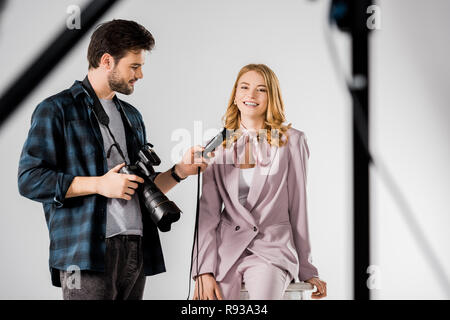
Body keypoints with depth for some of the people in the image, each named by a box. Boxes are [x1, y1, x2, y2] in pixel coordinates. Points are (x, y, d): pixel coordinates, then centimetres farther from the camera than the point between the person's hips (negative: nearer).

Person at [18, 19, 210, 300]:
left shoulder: (132, 116, 22)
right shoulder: (56, 110, 1)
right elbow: (29, 180, -8)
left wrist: (179, 172, 6)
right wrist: (99, 184, -13)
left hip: (136, 252, 6)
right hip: (86, 254, -6)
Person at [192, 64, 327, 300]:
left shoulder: (291, 141, 5)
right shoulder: (218, 145, 11)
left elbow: (297, 207, 9)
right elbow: (208, 212, 7)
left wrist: (306, 270, 11)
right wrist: (203, 271, -5)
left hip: (271, 249, -2)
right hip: (224, 249, 2)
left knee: (263, 292, -31)